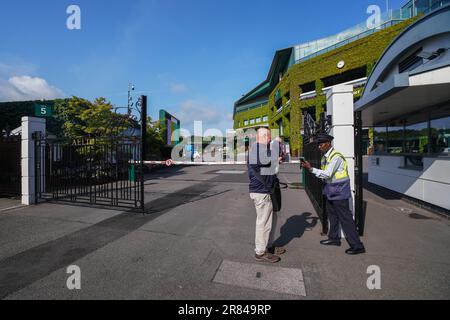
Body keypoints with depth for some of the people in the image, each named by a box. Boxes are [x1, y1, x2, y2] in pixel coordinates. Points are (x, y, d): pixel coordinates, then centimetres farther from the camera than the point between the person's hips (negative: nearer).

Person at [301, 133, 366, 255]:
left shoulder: (336, 157, -19)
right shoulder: (325, 157, 9)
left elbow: (327, 174, -24)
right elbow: (324, 174, 10)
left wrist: (311, 169, -24)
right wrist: (310, 168, -2)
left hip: (338, 191, -10)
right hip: (331, 191, 10)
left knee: (345, 218, -2)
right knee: (332, 215, 19)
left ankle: (357, 246, 10)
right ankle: (334, 238, 35)